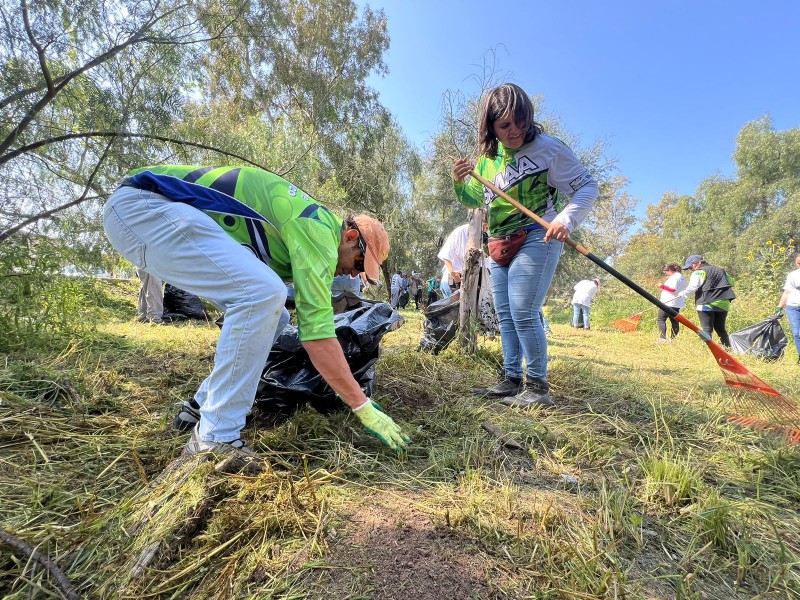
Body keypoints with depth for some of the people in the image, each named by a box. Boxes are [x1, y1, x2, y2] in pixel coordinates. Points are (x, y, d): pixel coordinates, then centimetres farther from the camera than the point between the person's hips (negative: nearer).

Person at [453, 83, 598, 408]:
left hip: (537, 239, -7)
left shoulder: (547, 147, -8)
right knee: (505, 315, 9)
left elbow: (587, 186, -7)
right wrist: (459, 183, -1)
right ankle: (512, 379, 21)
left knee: (523, 313, -14)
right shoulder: (486, 159, 10)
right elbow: (475, 201, 20)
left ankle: (538, 386, 0)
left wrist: (566, 218, -25)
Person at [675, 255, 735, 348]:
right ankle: (728, 348, 16)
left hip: (707, 305, -7)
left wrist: (682, 294, -1)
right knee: (720, 329, 16)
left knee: (707, 329, -6)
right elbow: (731, 282, 21)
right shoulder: (720, 271, 18)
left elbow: (692, 287, -14)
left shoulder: (699, 272, -5)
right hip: (723, 304, 7)